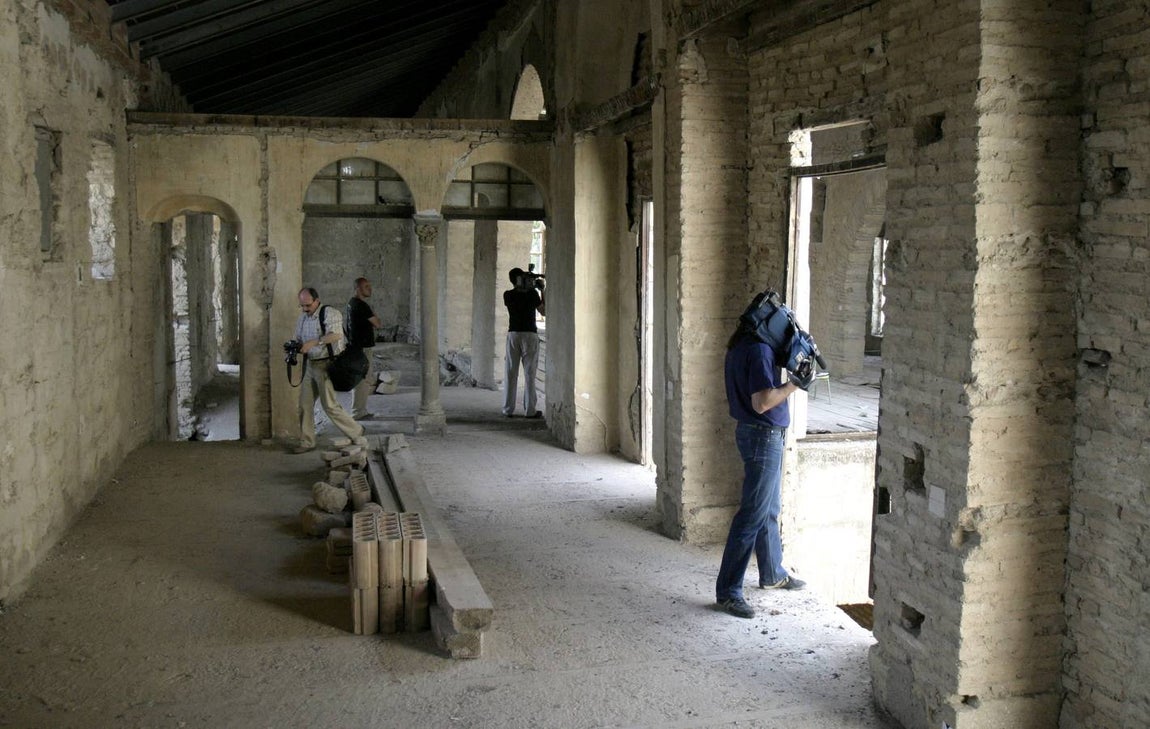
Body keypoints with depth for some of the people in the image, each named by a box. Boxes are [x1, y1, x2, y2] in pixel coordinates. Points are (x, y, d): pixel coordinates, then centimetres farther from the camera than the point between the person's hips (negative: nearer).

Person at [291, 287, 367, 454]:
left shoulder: (330, 313, -13)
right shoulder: (303, 317, 13)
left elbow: (336, 335, -29)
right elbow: (299, 339, 21)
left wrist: (314, 342, -38)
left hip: (326, 364, -8)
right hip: (310, 364, 8)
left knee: (329, 404, -8)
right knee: (305, 403, 6)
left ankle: (356, 432, 7)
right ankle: (306, 442, 16)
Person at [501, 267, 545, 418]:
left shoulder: (508, 295, 1)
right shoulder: (532, 294, -7)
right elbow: (544, 312, 5)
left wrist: (529, 287, 17)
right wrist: (541, 290, 9)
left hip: (513, 335, 2)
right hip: (530, 335, -2)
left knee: (510, 374, 6)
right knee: (529, 374, 2)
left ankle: (508, 410, 7)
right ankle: (530, 410, 2)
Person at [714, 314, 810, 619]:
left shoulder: (739, 348, 10)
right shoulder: (759, 350, -21)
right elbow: (762, 402, -25)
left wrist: (787, 380, 9)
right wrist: (794, 383, -15)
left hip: (751, 432, 10)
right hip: (764, 436, -10)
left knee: (769, 510, 22)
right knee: (752, 515, -6)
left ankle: (773, 574, 37)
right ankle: (728, 591, -2)